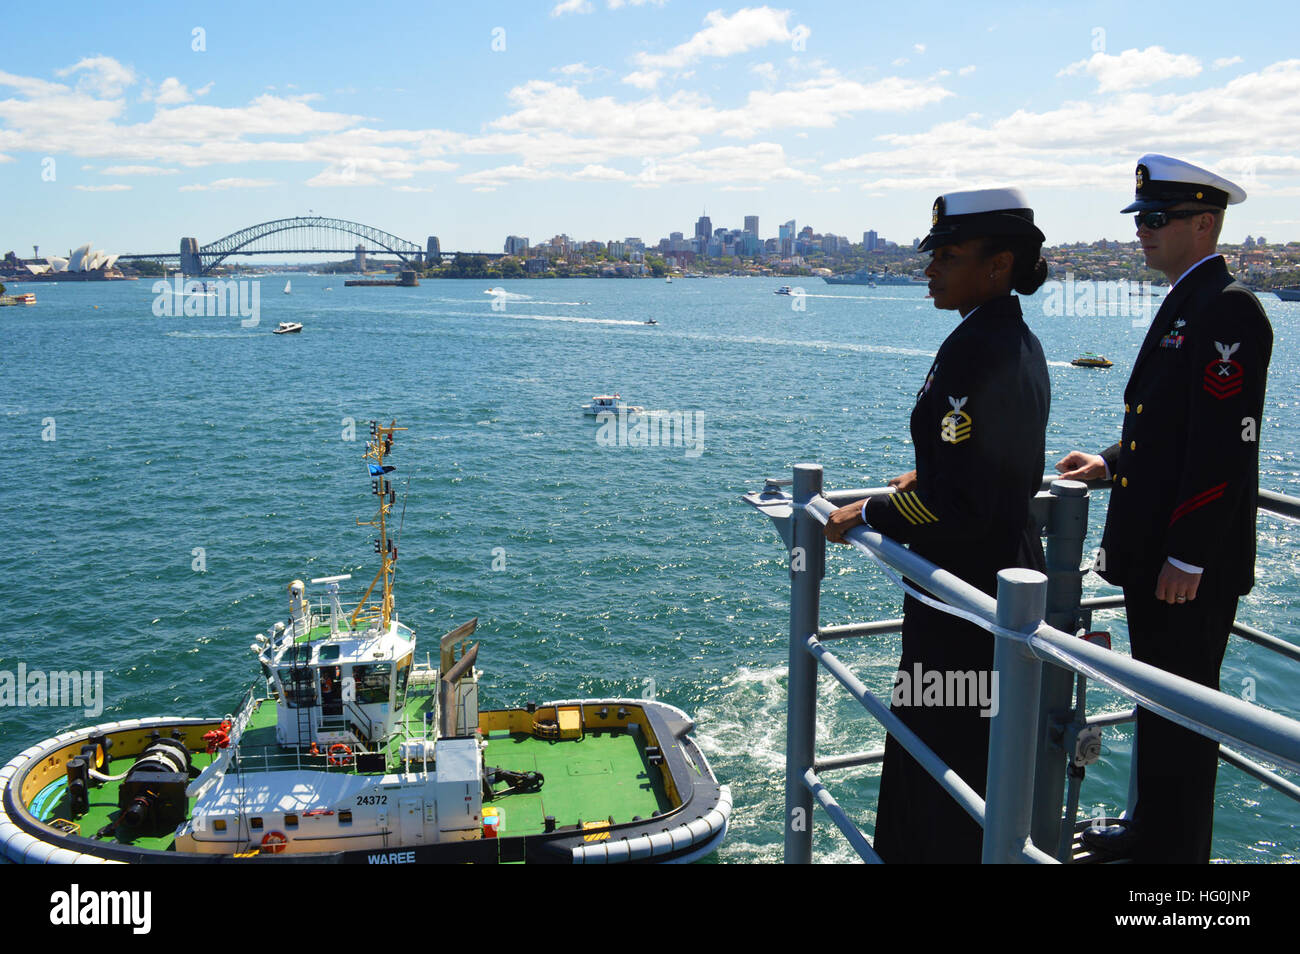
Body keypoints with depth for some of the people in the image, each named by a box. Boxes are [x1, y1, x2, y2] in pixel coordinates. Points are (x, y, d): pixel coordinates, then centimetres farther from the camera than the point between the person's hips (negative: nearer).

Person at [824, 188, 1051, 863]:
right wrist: (927, 477, 15)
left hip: (964, 591, -10)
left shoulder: (975, 350, -23)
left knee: (945, 750, 6)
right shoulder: (1020, 340, 8)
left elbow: (959, 502, -27)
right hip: (1006, 572, 10)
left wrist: (866, 514, -16)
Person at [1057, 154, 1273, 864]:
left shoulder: (1228, 310, -17)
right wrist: (1112, 463, 10)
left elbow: (1224, 447, -22)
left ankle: (1177, 850, 20)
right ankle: (1151, 830, 36)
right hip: (1151, 552, 10)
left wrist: (1188, 558, -22)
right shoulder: (1184, 305, 14)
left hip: (1191, 564, -10)